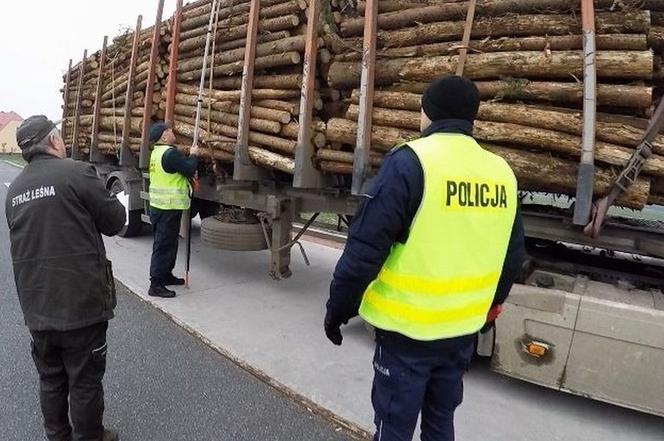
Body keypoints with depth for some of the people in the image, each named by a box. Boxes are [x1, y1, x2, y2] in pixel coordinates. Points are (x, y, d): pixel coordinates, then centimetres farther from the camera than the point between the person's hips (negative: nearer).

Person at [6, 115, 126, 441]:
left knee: (50, 380, 22)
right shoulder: (77, 172, -13)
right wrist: (108, 199, 12)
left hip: (36, 307, 7)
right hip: (81, 304, -6)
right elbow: (115, 222, -7)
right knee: (85, 381, 10)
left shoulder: (14, 189, 9)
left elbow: (27, 240, 18)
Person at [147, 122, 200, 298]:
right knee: (164, 246, -5)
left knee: (168, 243, 21)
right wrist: (194, 155, -1)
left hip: (158, 206, 10)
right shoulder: (170, 153, -20)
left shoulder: (156, 153, 13)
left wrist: (189, 171, 4)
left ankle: (166, 275, 34)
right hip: (169, 208, -10)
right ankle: (156, 285, 1)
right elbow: (190, 170, -18)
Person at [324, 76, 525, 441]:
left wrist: (338, 309, -5)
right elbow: (512, 257, 12)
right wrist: (490, 305, 27)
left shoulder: (410, 162, -17)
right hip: (463, 329, 6)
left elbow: (365, 249, -18)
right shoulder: (502, 173, 2)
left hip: (408, 329, -6)